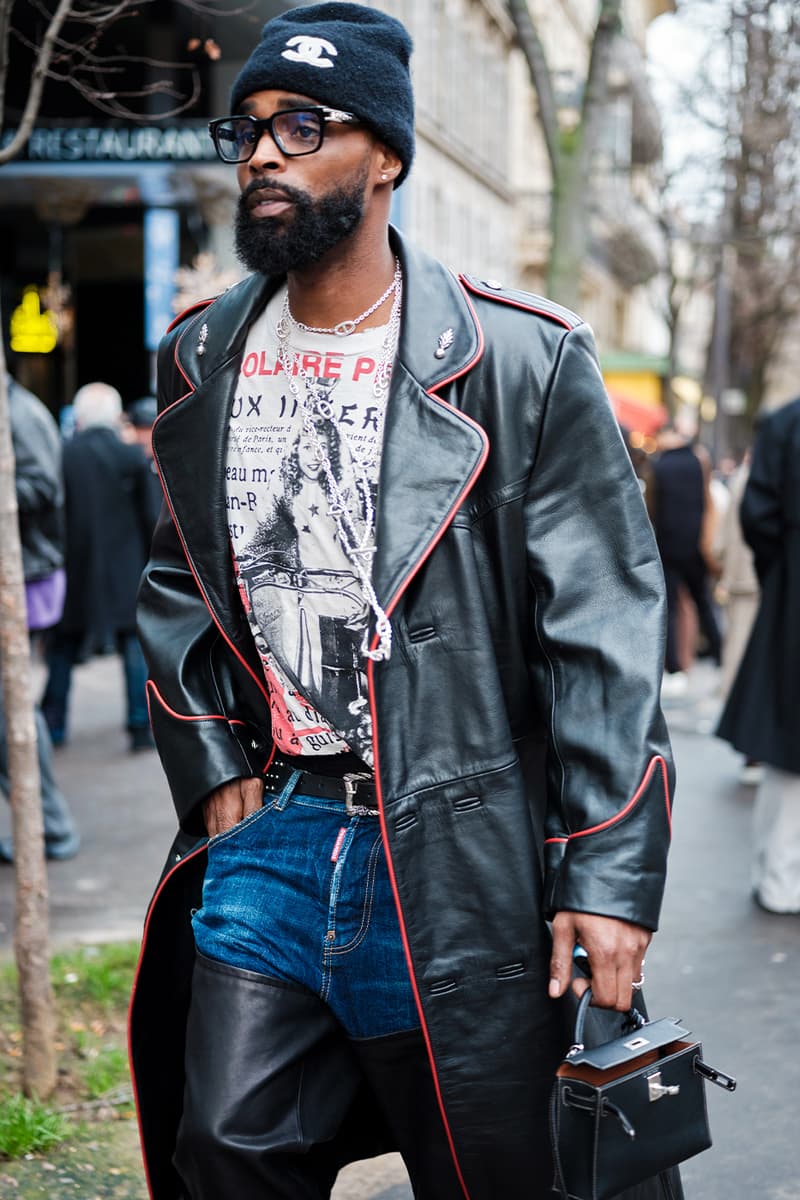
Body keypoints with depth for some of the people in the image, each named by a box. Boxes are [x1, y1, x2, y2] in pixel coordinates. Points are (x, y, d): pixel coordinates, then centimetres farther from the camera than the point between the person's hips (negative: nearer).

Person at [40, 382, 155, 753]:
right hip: (124, 569, -1)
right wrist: (150, 562, 9)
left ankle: (54, 724, 17)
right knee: (135, 642, 6)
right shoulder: (132, 456, -6)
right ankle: (141, 726, 3)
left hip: (73, 568, 1)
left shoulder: (61, 454, -4)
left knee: (64, 646, 14)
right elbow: (148, 516, -3)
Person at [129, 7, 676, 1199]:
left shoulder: (521, 362, -8)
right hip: (268, 830, 4)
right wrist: (211, 771, 7)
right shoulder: (203, 360, 8)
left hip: (460, 854, -4)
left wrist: (611, 874, -14)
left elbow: (603, 631, -10)